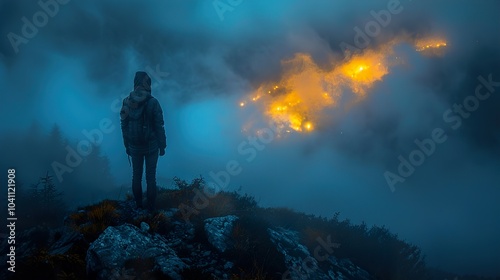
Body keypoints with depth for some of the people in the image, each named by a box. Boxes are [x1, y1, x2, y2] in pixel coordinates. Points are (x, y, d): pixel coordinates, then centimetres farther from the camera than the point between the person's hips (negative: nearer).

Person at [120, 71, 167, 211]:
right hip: (151, 146, -3)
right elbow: (159, 127, -12)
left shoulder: (126, 102, -6)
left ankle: (138, 205, 24)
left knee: (136, 175, 15)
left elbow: (124, 126, 1)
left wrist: (126, 145, 12)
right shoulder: (153, 102, -16)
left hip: (134, 147, 3)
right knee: (150, 177, 7)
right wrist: (162, 146, -1)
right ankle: (151, 207, 15)